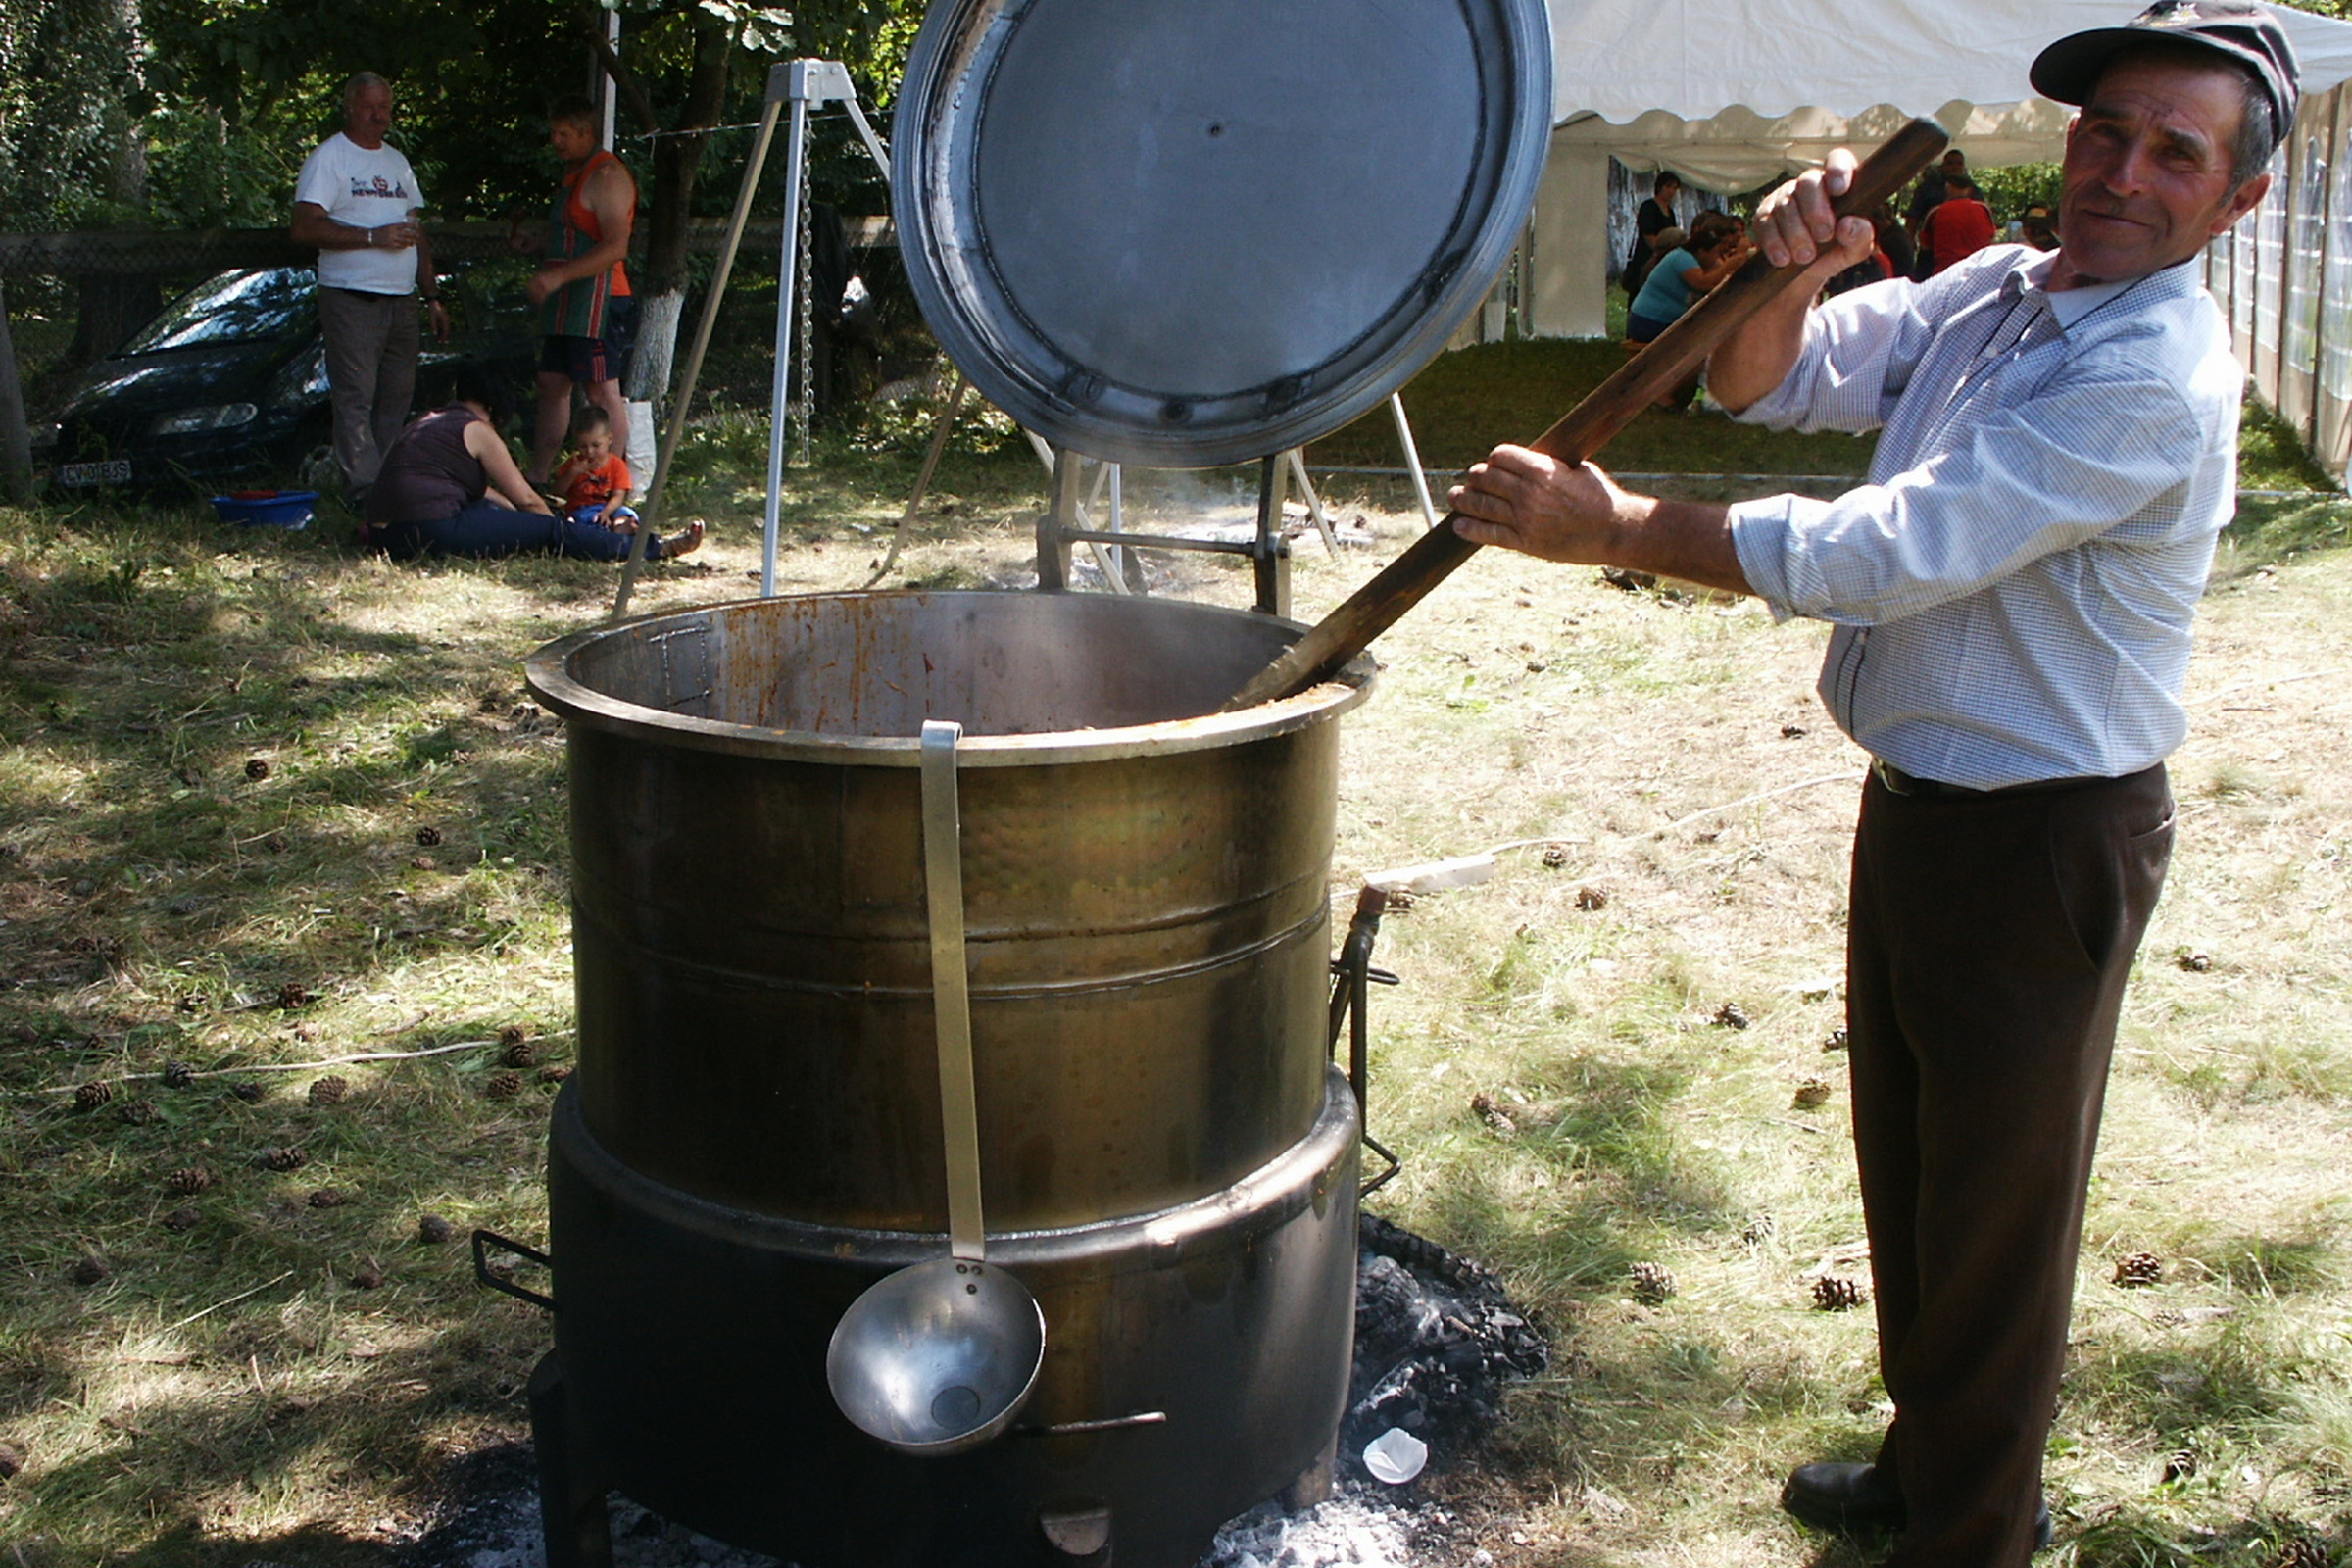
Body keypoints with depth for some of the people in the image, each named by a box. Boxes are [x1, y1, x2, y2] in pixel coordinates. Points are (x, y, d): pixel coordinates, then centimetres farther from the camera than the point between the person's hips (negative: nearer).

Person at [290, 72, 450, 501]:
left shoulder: (398, 163, 21)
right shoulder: (328, 157, -2)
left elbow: (417, 235, 24)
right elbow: (304, 228, -13)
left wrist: (433, 297, 18)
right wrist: (373, 237, -18)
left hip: (401, 301, 7)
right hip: (351, 300, -7)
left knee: (397, 400, 7)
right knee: (355, 400, -10)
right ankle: (365, 493, -13)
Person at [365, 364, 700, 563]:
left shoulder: (426, 424, 27)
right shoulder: (477, 430, 1)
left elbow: (479, 489, 36)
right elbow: (526, 499, 4)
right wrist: (557, 529, 20)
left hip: (384, 533, 9)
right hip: (433, 531, -9)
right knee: (549, 531, -5)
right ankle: (654, 549, -3)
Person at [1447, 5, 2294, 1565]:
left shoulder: (2155, 381, -23)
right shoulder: (1988, 291, 4)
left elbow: (1886, 554, -28)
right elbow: (1771, 382, 3)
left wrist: (1606, 527, -26)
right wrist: (1789, 273, -20)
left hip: (2043, 843, -8)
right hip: (1914, 798, 9)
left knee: (1997, 1206, 7)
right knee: (1906, 1167, 22)